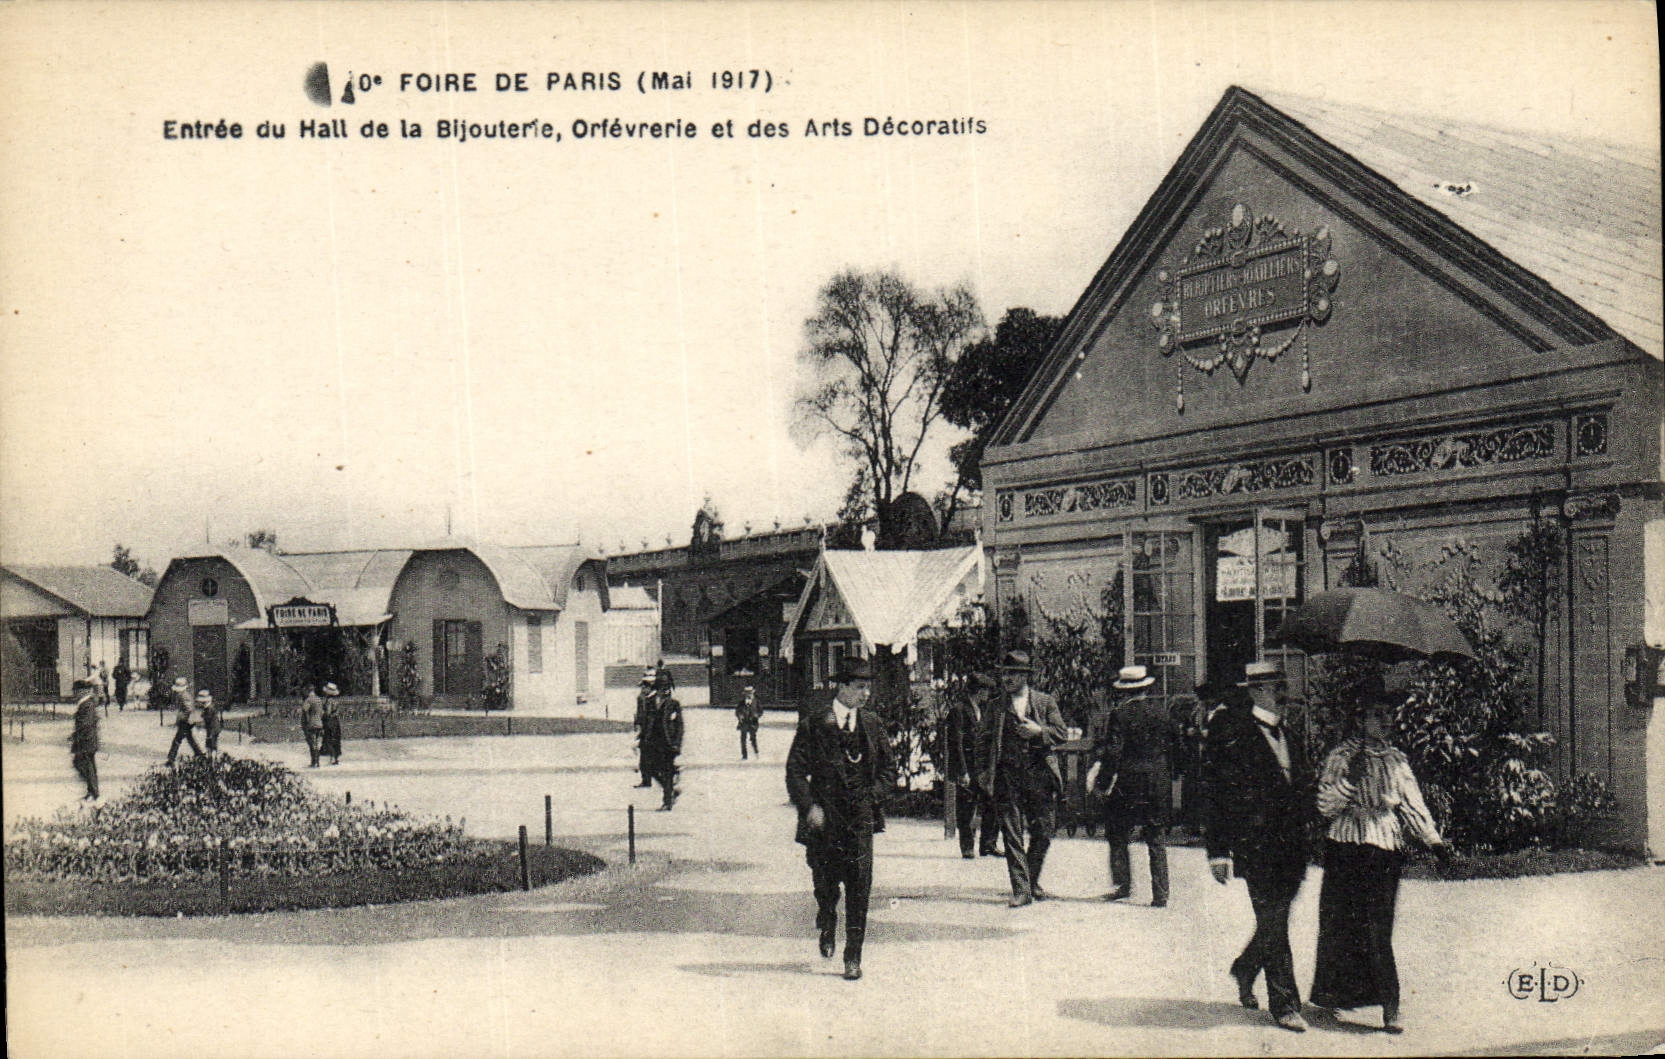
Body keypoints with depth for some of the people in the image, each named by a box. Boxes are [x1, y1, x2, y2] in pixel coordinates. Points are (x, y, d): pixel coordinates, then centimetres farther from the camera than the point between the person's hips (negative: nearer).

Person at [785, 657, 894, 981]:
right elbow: (795, 770, -3)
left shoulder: (872, 725, 8)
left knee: (859, 887, -4)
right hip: (823, 818, -2)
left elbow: (886, 770, 16)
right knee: (825, 884, 8)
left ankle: (853, 957, 5)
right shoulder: (814, 723, -2)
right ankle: (827, 927, 41)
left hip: (860, 819, 2)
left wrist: (871, 796, -1)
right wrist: (810, 806, -13)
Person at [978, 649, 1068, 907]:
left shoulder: (1046, 702, 8)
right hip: (1007, 775, 0)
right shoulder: (996, 705, 10)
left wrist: (1039, 732, -12)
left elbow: (1062, 733, 5)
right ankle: (1021, 889, -2)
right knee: (1012, 833, -5)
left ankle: (1032, 881, 23)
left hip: (1039, 773, 0)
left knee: (1043, 832, 2)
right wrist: (986, 770, 5)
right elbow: (987, 739, 14)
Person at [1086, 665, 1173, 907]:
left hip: (1127, 780, -4)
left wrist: (1103, 781, -6)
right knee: (1157, 840, 7)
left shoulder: (1119, 713, -10)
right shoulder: (1160, 709, 3)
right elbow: (1172, 740, 11)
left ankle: (1122, 884, 7)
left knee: (1117, 835, 10)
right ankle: (1160, 894, 6)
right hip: (1159, 783, 4)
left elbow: (1112, 751, -12)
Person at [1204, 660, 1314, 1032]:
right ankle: (1284, 1004, 2)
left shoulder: (1291, 737, 16)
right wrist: (1219, 851, -12)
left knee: (1274, 920, 12)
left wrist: (1304, 845, 14)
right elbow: (1219, 794, -8)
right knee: (1272, 923, -6)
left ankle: (1245, 969, 37)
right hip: (1256, 845, -6)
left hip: (1291, 847, 7)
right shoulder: (1233, 732, -7)